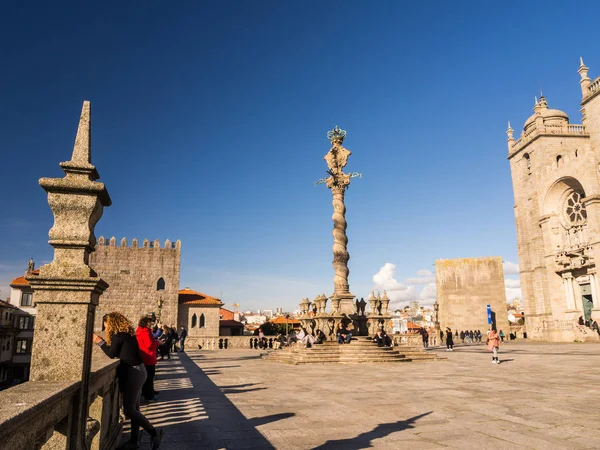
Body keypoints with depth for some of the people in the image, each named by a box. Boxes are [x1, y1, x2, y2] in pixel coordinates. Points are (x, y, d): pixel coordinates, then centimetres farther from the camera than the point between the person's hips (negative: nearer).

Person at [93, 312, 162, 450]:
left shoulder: (118, 335, -14)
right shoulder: (126, 333, 13)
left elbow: (111, 354, -7)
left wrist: (100, 342, 1)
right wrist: (104, 341, 18)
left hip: (133, 372, -10)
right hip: (137, 370, 10)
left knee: (128, 410, -5)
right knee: (134, 408, 14)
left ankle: (154, 433, 0)